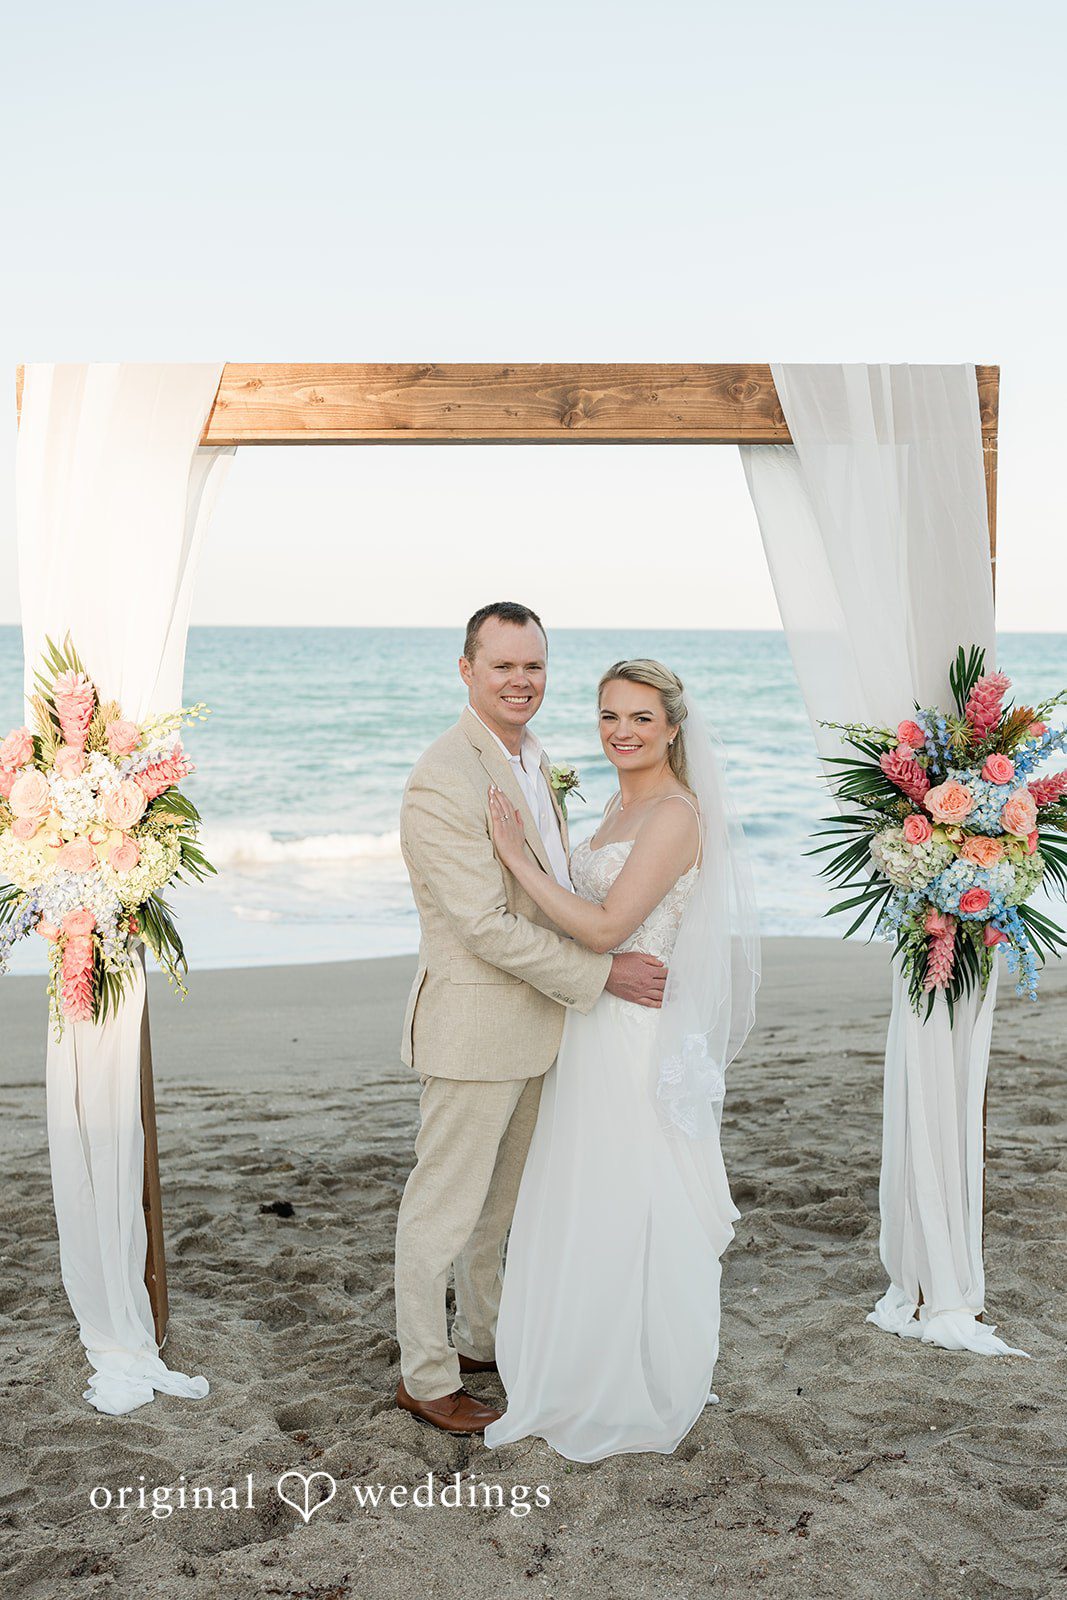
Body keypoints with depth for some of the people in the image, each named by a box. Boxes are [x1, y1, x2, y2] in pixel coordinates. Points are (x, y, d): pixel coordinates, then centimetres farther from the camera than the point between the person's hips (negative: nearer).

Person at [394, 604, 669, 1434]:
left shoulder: (534, 757, 8)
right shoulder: (443, 781, -22)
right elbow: (486, 925, -24)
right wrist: (602, 973, -19)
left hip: (534, 1021, 9)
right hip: (474, 1028, -9)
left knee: (500, 1201, 23)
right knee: (445, 1207, 7)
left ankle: (481, 1339, 41)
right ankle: (426, 1377, 23)